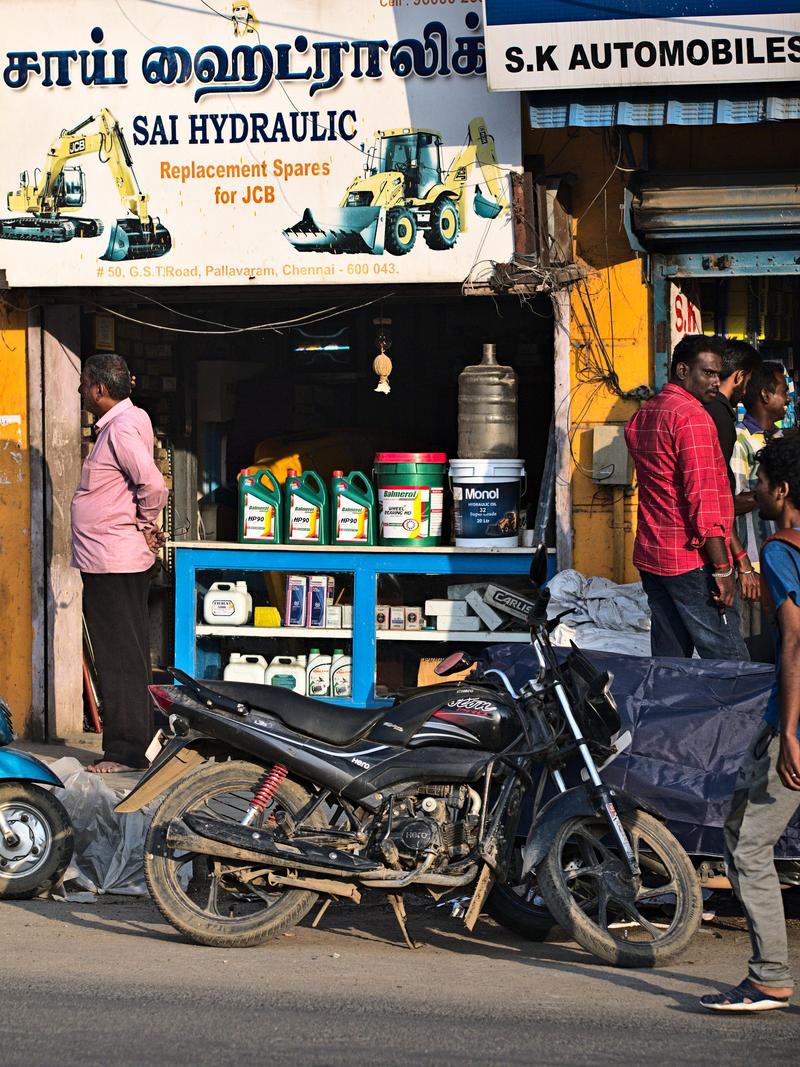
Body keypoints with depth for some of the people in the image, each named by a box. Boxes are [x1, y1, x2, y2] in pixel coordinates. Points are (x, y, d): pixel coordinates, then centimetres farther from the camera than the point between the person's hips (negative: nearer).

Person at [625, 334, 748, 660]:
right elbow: (703, 499, -18)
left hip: (649, 556, 9)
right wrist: (722, 568, -17)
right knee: (730, 665, -9)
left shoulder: (641, 416, 15)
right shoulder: (693, 416, -13)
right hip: (691, 560, -9)